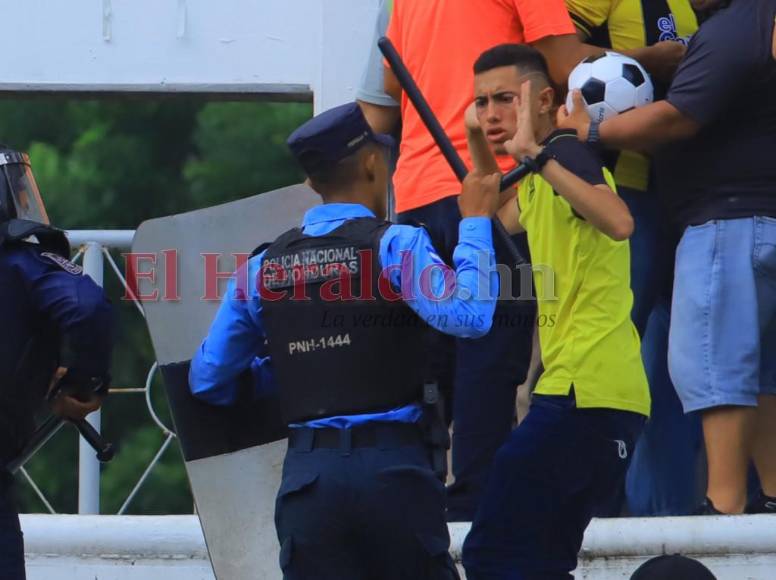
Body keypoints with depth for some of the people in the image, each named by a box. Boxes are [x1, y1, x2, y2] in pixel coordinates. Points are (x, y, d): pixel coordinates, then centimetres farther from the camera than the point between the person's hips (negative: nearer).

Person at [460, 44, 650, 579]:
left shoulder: (568, 151, -10)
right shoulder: (541, 172, 20)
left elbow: (618, 223, -31)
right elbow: (506, 219, 42)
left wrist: (536, 155, -34)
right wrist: (478, 143, 29)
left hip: (584, 392, -11)